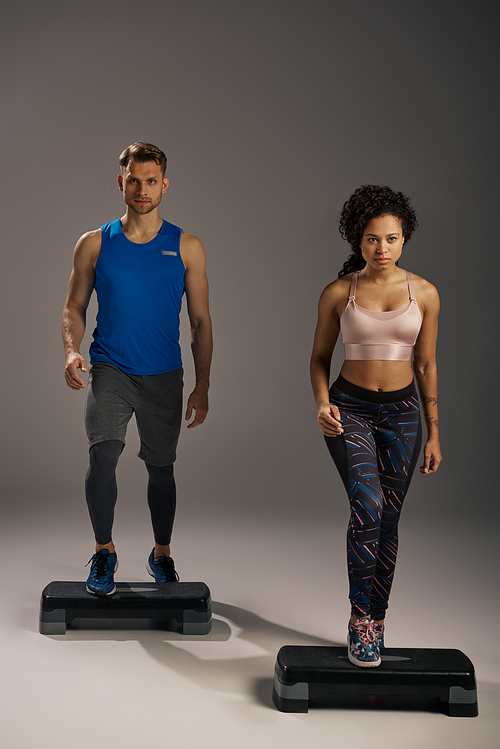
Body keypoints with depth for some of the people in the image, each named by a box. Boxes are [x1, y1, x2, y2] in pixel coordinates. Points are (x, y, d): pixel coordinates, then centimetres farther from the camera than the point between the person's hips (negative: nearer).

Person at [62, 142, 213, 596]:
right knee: (103, 455, -21)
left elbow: (200, 322, 4)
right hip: (109, 370, -1)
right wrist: (72, 351, -12)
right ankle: (104, 551, -1)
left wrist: (202, 387, -1)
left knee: (161, 468, 11)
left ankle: (161, 554, 33)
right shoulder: (95, 244, 3)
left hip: (164, 376, 1)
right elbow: (74, 308, 9)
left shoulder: (187, 247, 2)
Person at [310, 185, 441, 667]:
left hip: (401, 413, 2)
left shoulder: (424, 293, 0)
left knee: (388, 521, 6)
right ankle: (360, 617, -8)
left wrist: (433, 433, 6)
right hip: (349, 410, -2)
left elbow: (426, 366, 6)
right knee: (367, 506, -21)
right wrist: (322, 404, -10)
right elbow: (320, 357, 8)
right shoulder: (338, 293, -2)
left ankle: (376, 622, 21)